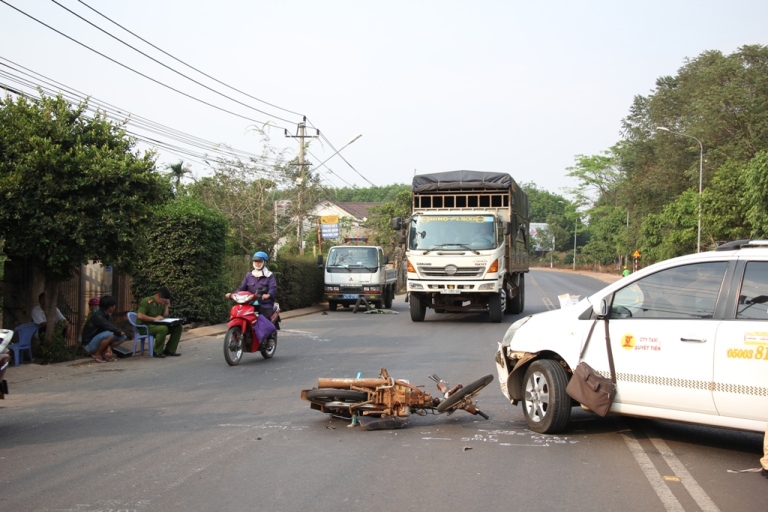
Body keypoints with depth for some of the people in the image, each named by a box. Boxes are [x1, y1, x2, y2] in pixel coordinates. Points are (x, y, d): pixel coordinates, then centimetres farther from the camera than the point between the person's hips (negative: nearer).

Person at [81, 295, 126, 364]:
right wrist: (120, 332, -8)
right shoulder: (98, 316, -24)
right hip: (89, 345, -8)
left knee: (122, 337, -1)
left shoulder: (108, 316, 4)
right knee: (110, 334, -34)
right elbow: (111, 328, -29)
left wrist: (108, 346, -15)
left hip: (98, 340, 8)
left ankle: (103, 353, 6)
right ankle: (97, 354, -12)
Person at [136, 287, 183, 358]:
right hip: (145, 326, -8)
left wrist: (166, 306, 0)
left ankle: (169, 350, -1)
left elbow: (165, 317, 14)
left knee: (177, 326, -6)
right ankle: (157, 352, -20)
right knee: (163, 329, -37)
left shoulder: (161, 303, 9)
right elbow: (139, 316, -26)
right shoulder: (146, 302, -16)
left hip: (157, 325, 8)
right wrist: (154, 318, -26)